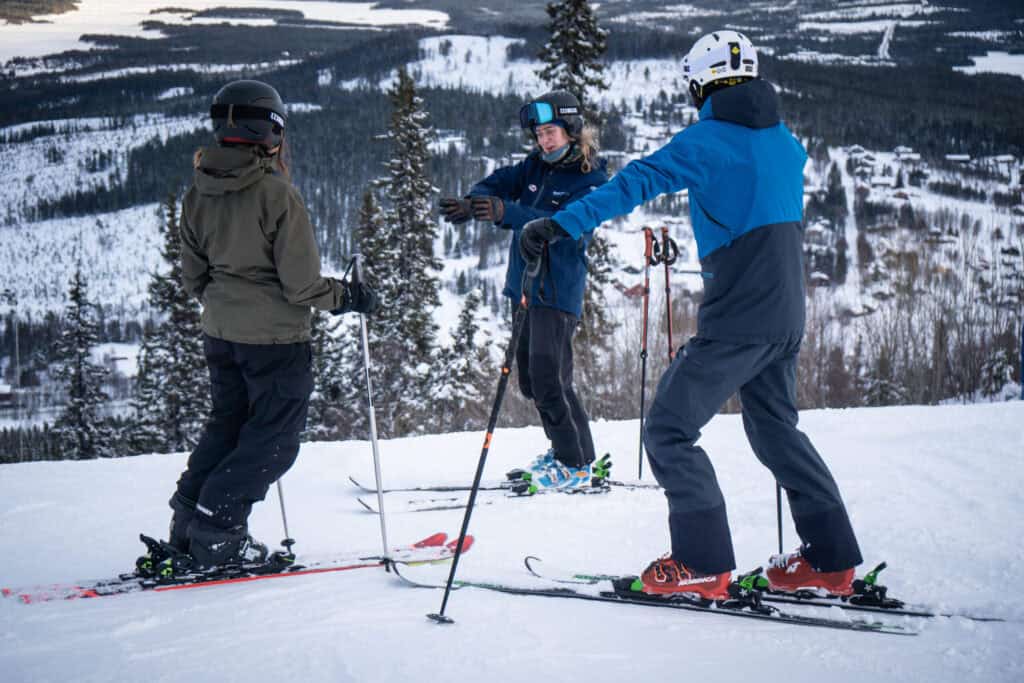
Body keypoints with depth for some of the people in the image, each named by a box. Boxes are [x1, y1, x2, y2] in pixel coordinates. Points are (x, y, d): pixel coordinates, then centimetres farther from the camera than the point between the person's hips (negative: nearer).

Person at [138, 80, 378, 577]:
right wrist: (349, 297, -1)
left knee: (227, 425, 20)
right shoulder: (276, 193, -19)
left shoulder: (197, 194, 1)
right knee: (274, 440, 5)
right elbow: (302, 284, -18)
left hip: (219, 332, 7)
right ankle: (214, 536, 1)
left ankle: (186, 531, 17)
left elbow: (193, 278, 9)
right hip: (275, 336, -7)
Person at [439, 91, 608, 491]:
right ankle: (564, 450, 27)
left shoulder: (592, 181, -11)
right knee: (530, 378, 13)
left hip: (558, 291, -8)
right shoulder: (536, 166, 11)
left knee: (548, 378, -13)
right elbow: (498, 184, 6)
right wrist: (471, 205, -19)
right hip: (525, 286, 8)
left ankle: (577, 466, -5)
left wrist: (506, 213, -38)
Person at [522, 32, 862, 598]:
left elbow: (639, 181, -22)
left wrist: (564, 224, -28)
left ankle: (703, 564, -4)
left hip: (734, 317, -8)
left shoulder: (706, 141, -10)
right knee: (776, 430, 21)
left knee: (669, 431, -1)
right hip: (786, 317, 8)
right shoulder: (785, 141, 12)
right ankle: (830, 559, 21)